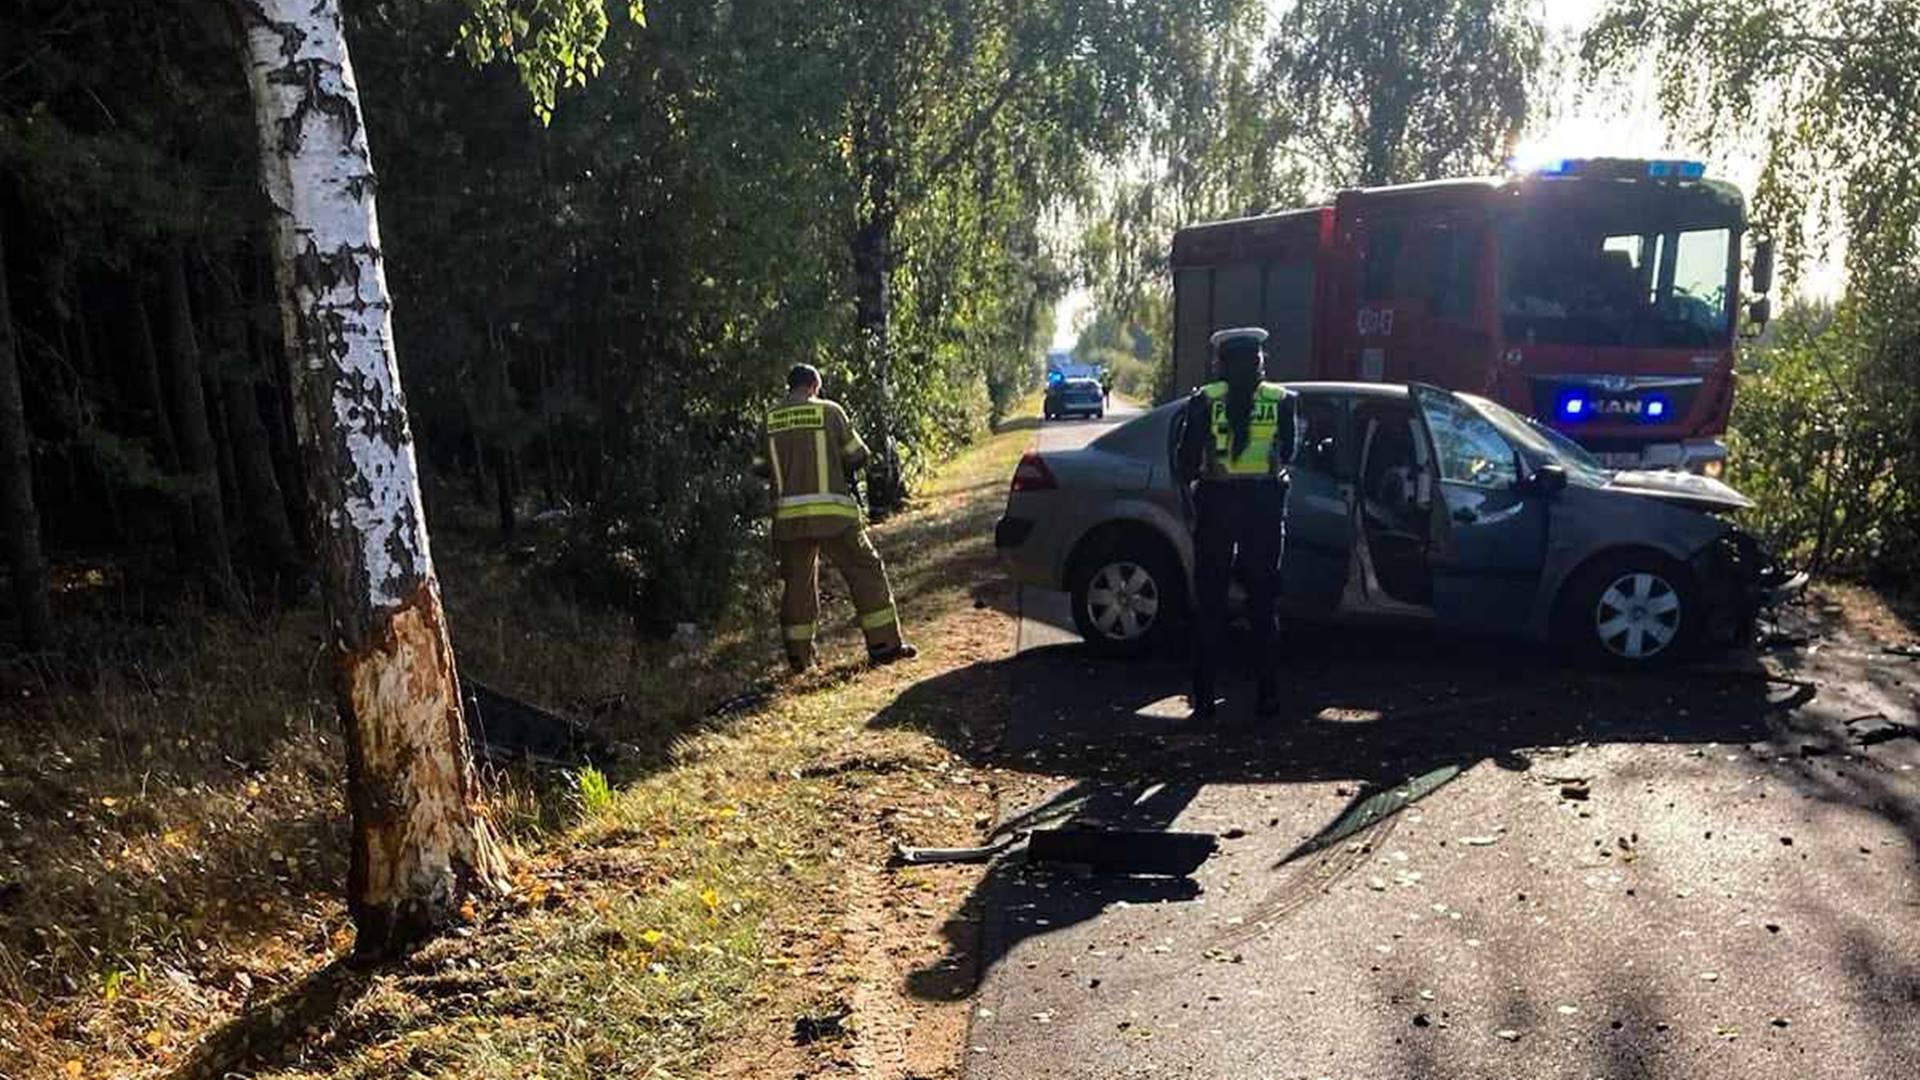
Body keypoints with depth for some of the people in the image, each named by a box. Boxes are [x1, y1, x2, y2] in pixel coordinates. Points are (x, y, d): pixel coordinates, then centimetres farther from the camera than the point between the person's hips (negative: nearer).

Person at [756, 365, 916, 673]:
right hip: (832, 512, -3)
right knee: (866, 572, 8)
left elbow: (765, 468, 12)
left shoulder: (769, 422, 6)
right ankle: (884, 644, 7)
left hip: (789, 517, 3)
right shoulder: (829, 412, -2)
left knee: (797, 583, 13)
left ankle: (799, 655, 17)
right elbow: (858, 456, 3)